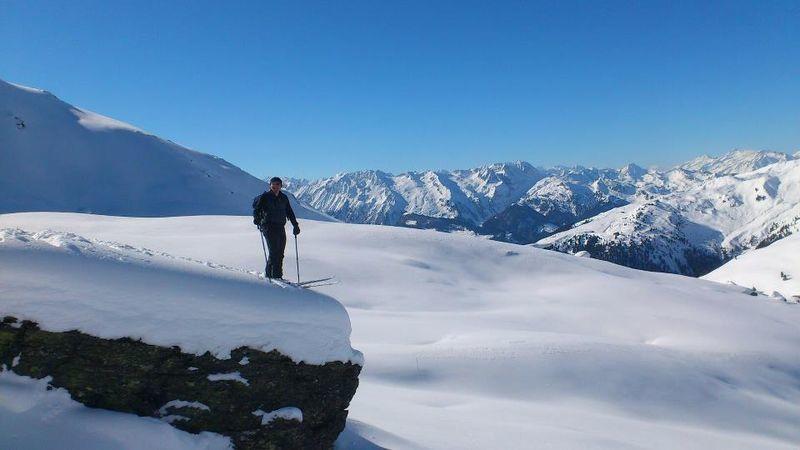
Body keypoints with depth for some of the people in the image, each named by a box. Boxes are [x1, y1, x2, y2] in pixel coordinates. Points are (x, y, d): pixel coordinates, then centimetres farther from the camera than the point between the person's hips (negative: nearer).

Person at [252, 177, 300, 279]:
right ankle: (270, 275, -8)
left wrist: (295, 225, 16)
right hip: (269, 227, -5)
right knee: (274, 251, -14)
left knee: (280, 253, 4)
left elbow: (289, 212, 21)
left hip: (281, 227, 5)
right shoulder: (265, 197, 0)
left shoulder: (284, 198, 15)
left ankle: (278, 275, 10)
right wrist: (257, 218, -22)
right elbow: (256, 208, -3)